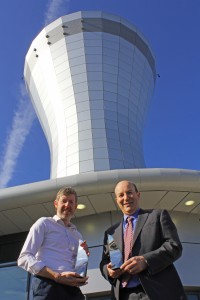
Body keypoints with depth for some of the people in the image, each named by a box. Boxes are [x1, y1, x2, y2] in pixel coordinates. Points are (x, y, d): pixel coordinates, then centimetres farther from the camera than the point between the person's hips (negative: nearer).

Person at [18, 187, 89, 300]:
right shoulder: (44, 223, 7)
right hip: (48, 286, -5)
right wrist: (58, 276, -17)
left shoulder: (77, 235, 23)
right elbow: (24, 258, -5)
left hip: (73, 289, 5)